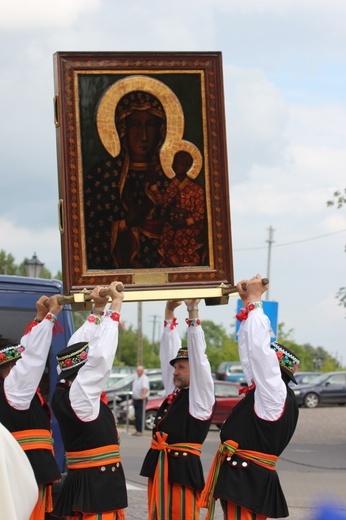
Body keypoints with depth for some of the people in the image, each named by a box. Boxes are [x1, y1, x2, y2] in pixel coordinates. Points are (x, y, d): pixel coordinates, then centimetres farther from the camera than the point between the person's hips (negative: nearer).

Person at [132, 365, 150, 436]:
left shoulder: (144, 378, -14)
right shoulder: (136, 377, 15)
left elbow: (145, 387, -33)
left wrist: (144, 394, -50)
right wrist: (133, 398, 24)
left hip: (141, 400, -8)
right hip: (135, 399, 8)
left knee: (139, 416, -11)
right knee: (136, 416, 10)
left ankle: (140, 431, -10)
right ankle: (137, 430, 17)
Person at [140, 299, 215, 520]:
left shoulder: (201, 395, -2)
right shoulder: (174, 392, 17)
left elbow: (199, 357, -9)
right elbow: (169, 351, 18)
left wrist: (193, 314, -11)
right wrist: (169, 313, 15)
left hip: (182, 468, -8)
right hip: (158, 467, 8)